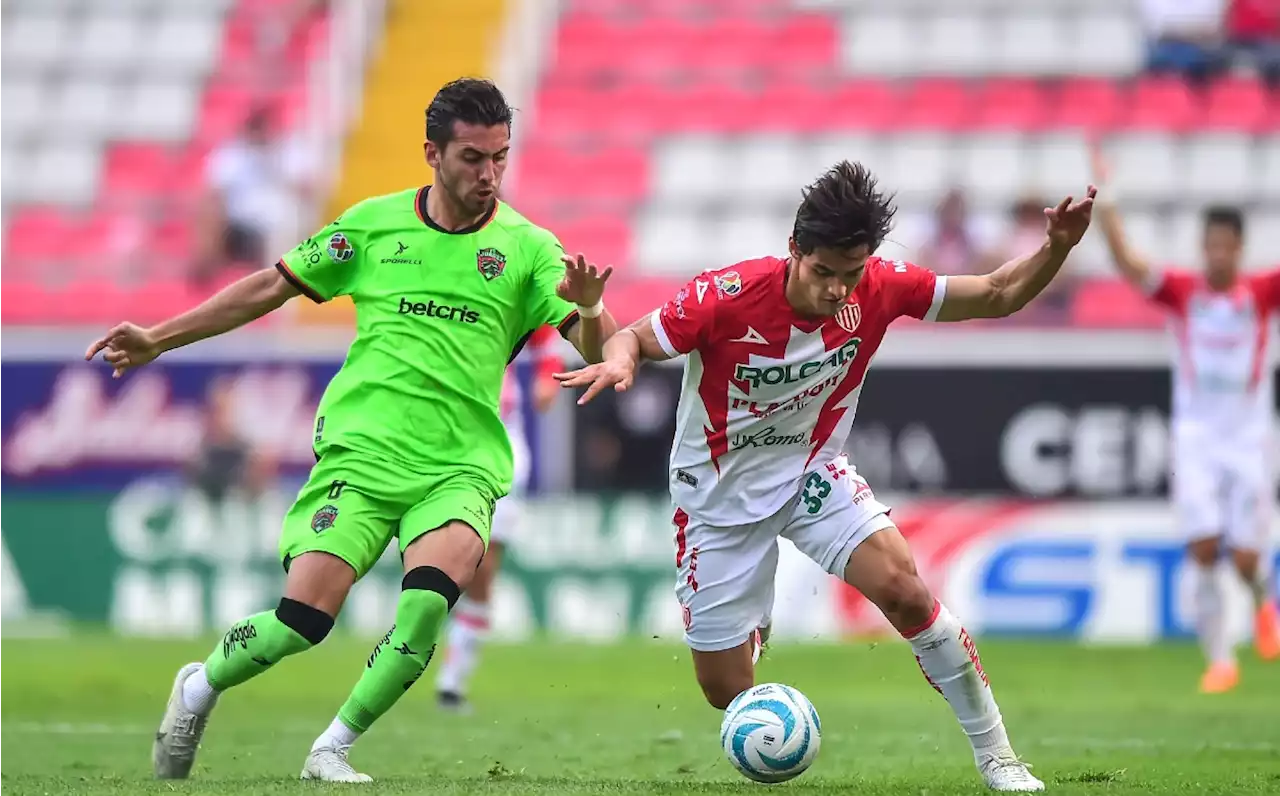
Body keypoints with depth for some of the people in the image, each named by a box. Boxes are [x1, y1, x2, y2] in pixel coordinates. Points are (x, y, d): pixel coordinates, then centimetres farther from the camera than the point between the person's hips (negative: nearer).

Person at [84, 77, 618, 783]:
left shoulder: (526, 248, 4)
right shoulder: (374, 224, 7)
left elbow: (597, 351, -4)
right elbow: (274, 287, 17)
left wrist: (589, 313, -28)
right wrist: (159, 339, 17)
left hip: (460, 468, 0)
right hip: (359, 456, 0)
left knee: (431, 590, -29)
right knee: (302, 618, -15)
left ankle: (332, 749, -13)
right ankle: (200, 688, 17)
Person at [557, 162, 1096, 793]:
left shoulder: (878, 290, -17)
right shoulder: (727, 297, -27)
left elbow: (996, 296, -8)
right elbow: (634, 338, -15)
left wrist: (1055, 249, -26)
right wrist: (617, 360, -40)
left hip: (813, 472, 2)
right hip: (720, 496, -2)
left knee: (905, 592, -25)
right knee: (727, 691, 1)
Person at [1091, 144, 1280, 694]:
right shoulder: (1182, 292, -1)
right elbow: (1127, 263, -13)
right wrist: (1104, 201, -23)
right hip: (1195, 437, 0)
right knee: (1203, 549, -11)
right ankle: (1220, 660, -2)